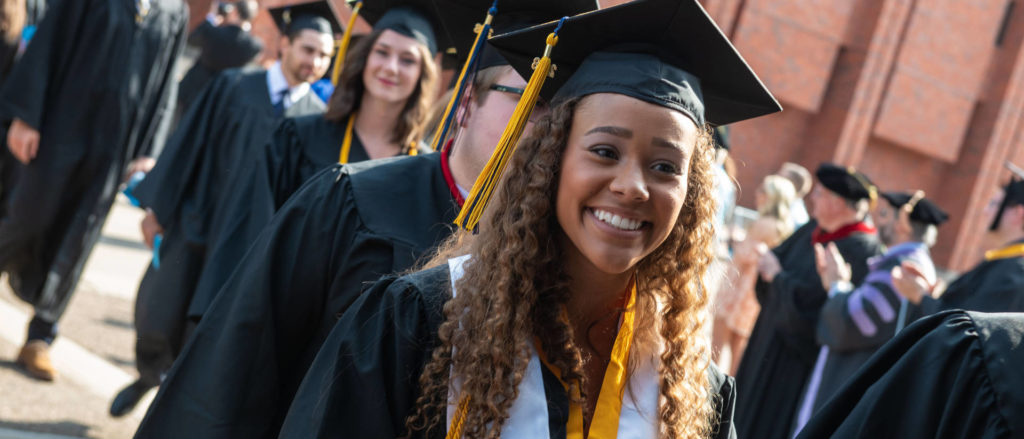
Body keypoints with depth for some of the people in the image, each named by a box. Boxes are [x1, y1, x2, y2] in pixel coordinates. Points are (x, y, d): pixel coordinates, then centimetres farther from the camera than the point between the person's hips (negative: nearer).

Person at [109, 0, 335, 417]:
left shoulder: (318, 117, 1)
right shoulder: (233, 86, -1)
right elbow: (188, 145, 1)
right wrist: (157, 207, -1)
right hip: (196, 221, 0)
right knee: (160, 317, 2)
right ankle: (149, 373, 33)